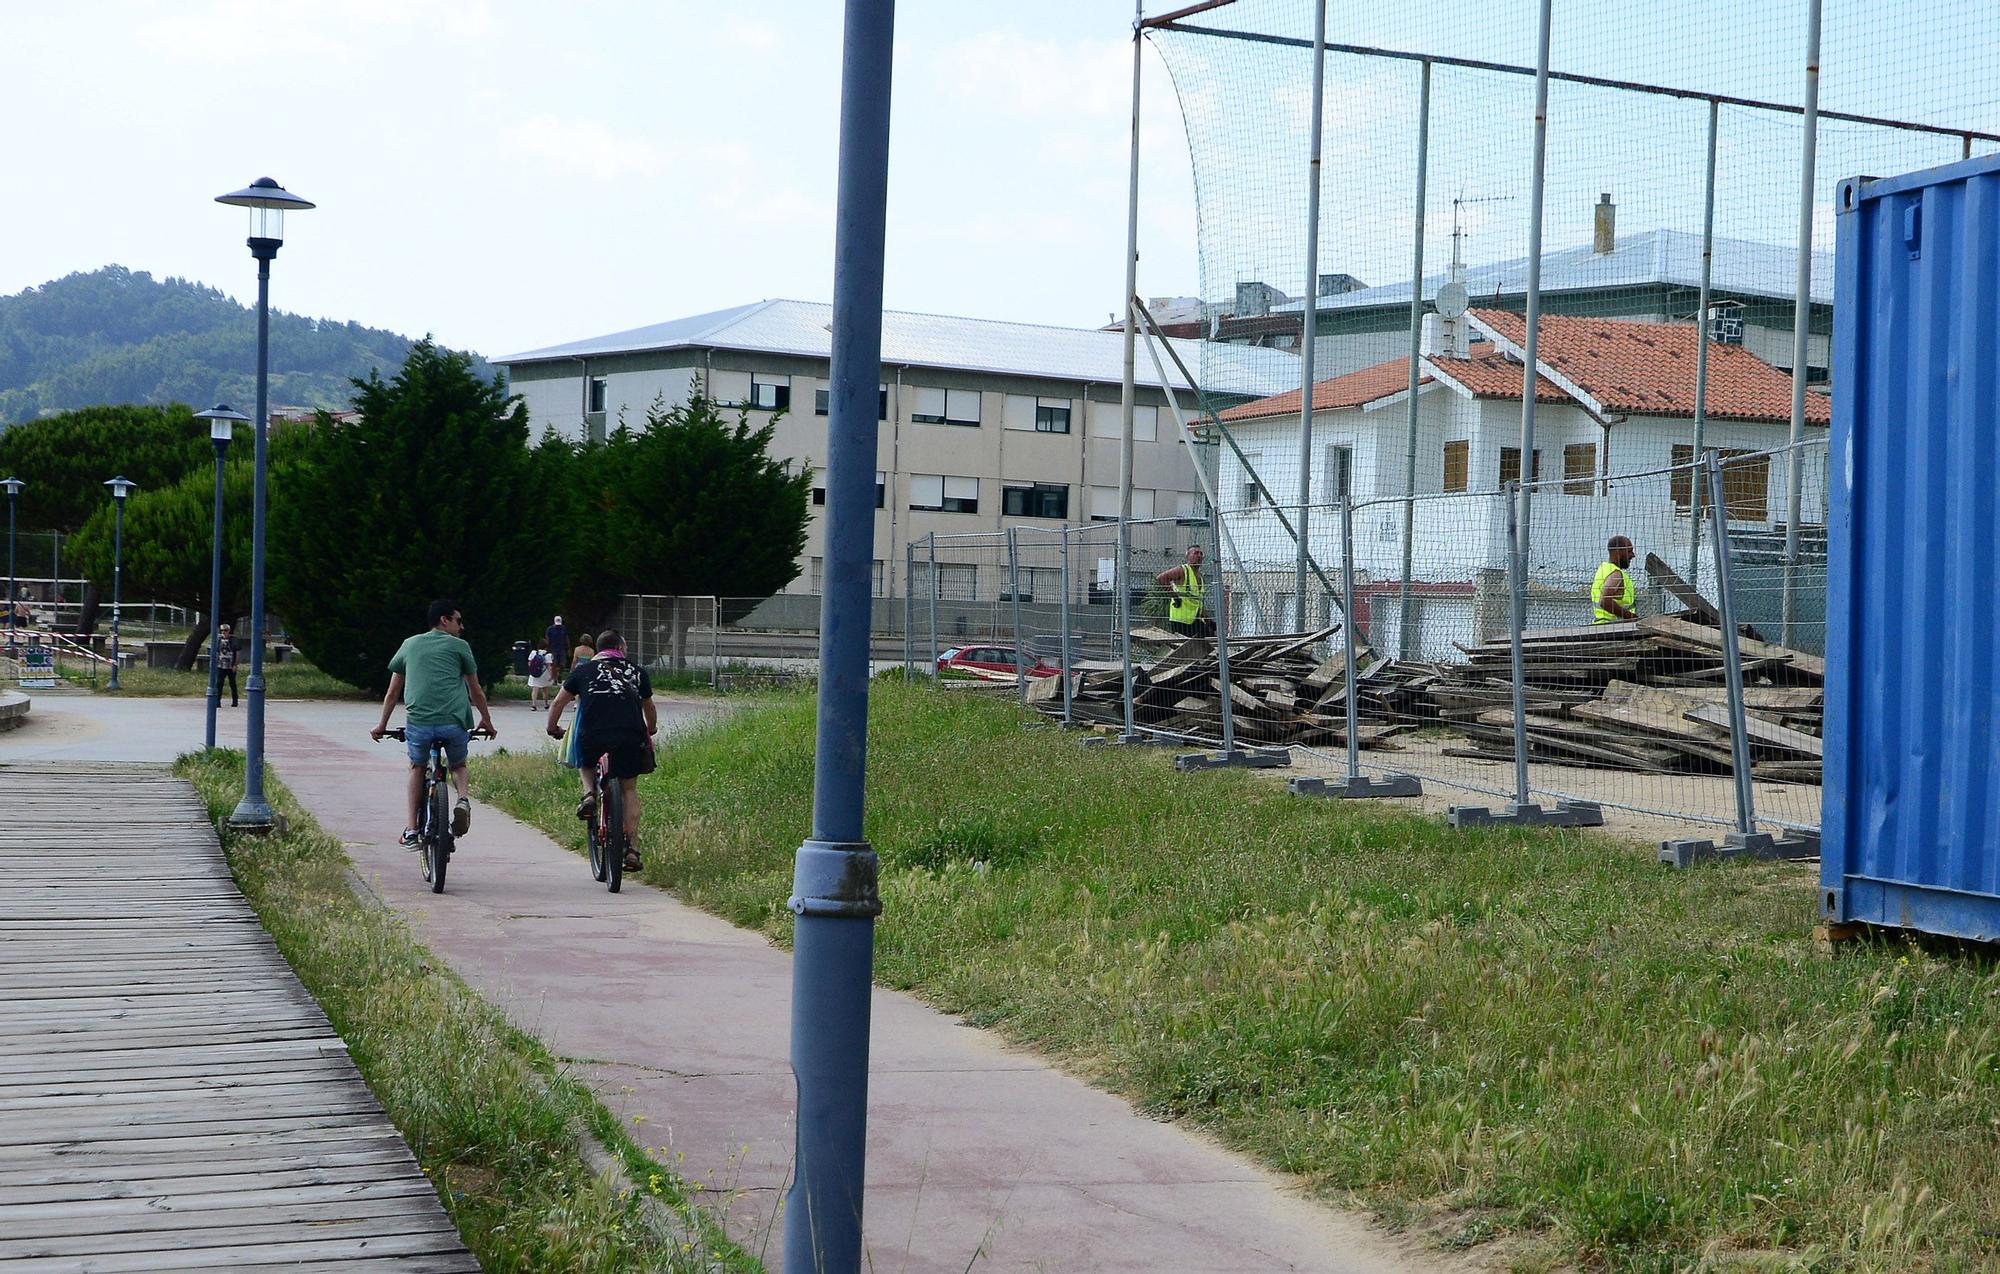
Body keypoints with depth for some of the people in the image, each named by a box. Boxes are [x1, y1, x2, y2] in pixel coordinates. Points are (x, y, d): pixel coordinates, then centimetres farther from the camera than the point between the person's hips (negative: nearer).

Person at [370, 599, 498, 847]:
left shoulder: (410, 644, 21)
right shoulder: (459, 646, 13)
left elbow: (393, 692, 25)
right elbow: (475, 691, 19)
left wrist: (382, 725, 34)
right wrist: (487, 721, 33)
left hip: (418, 722, 2)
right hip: (454, 722, -1)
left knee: (417, 768, 26)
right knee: (458, 765, 25)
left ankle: (411, 829, 17)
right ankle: (462, 798, -7)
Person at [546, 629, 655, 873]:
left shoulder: (583, 670, 17)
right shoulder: (636, 671, 19)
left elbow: (558, 702, 16)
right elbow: (649, 707, 30)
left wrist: (553, 729, 32)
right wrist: (651, 730, 49)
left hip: (593, 737, 0)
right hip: (631, 738, 0)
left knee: (586, 762, 34)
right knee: (629, 789, 14)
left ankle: (589, 794, 5)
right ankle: (632, 848, 5)